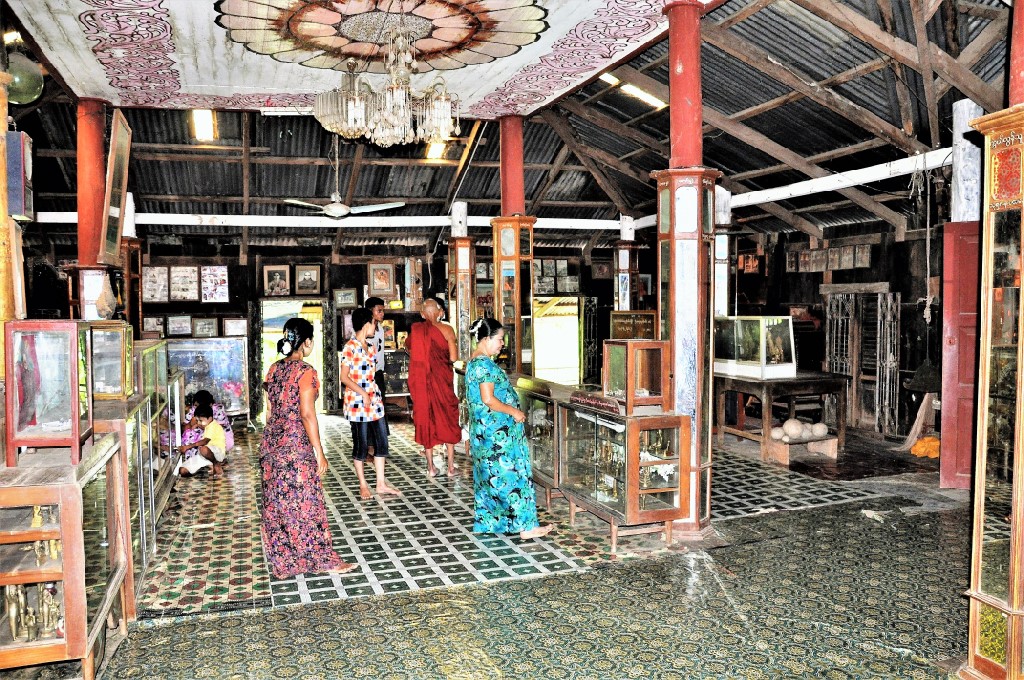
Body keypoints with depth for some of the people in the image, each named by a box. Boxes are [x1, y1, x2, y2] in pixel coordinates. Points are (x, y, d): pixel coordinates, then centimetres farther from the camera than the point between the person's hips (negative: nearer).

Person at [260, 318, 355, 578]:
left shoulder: (274, 369, 8)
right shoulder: (305, 371, -14)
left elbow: (269, 411, 14)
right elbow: (307, 414, -18)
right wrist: (319, 452, -14)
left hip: (271, 444, 8)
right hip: (296, 447, -8)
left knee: (276, 504, 13)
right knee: (305, 504, 2)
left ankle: (283, 563, 23)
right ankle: (320, 561, 13)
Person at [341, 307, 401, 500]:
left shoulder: (370, 348, 12)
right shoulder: (350, 347, -12)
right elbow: (344, 377, -14)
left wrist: (375, 396, 18)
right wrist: (363, 393, -20)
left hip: (374, 401, 8)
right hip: (357, 403, -8)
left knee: (382, 441, 7)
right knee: (361, 444, 2)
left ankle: (381, 484, 16)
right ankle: (363, 485, 17)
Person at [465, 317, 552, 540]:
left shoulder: (475, 361, 13)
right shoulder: (485, 364, -19)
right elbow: (488, 399, -25)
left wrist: (511, 410, 18)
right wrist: (514, 411, -15)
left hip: (485, 430, 10)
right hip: (497, 432, -10)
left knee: (489, 476, 15)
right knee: (512, 474, -4)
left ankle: (487, 522, 23)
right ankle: (526, 526, 1)